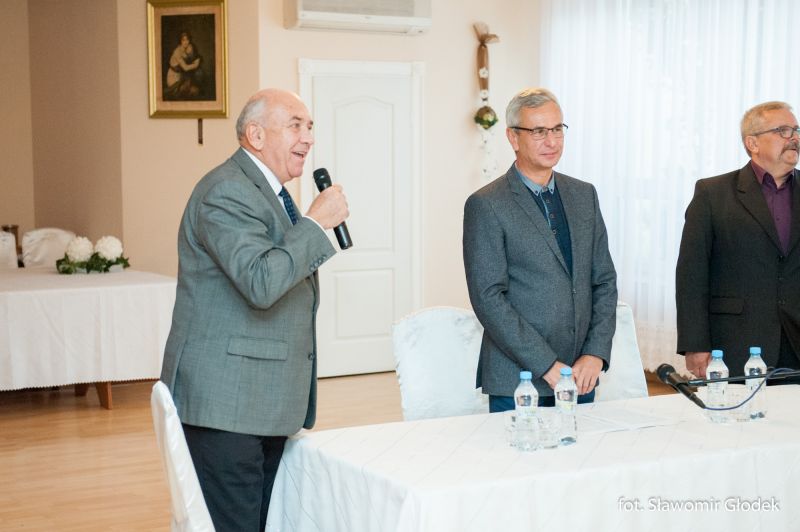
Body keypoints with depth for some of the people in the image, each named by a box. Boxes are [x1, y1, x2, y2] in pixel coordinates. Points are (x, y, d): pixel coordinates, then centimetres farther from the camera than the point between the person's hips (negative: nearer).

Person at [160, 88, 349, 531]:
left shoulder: (268, 191, 19)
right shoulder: (227, 191, -14)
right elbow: (261, 283, -27)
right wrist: (316, 222, -17)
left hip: (265, 405, 10)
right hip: (225, 405, -10)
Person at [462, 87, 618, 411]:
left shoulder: (584, 195, 10)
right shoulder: (486, 205, -8)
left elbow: (604, 280, 10)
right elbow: (488, 298, -13)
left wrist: (596, 353, -3)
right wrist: (547, 365, -16)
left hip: (580, 377, 5)